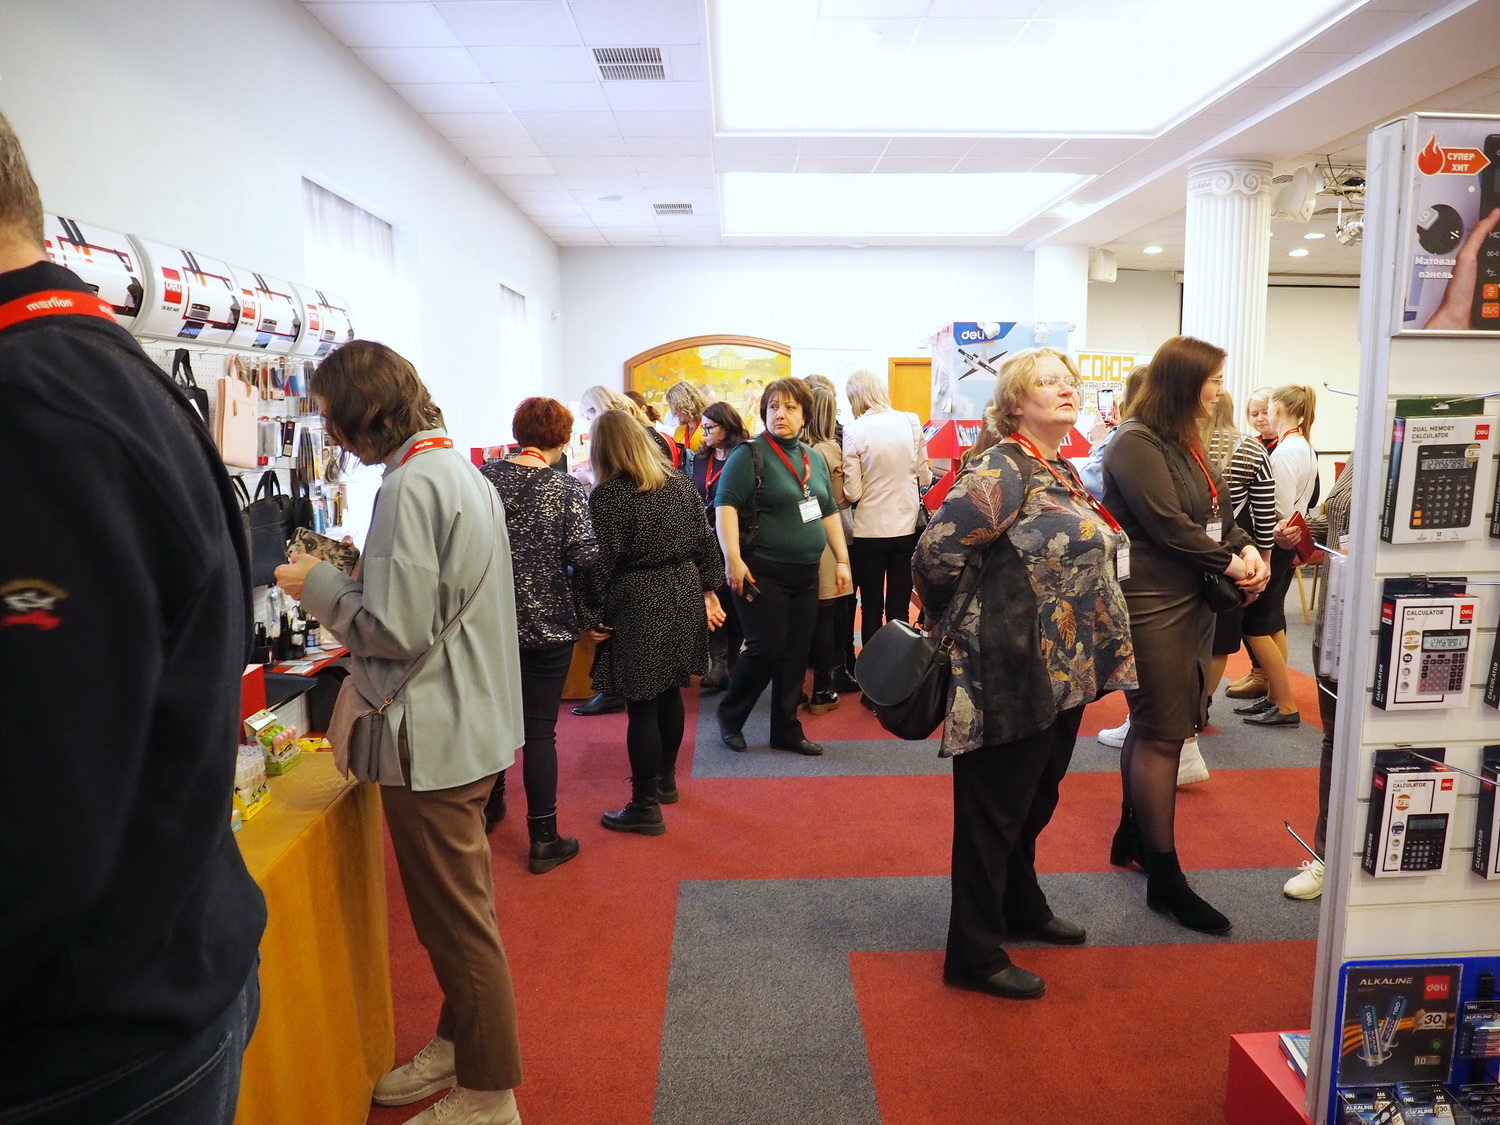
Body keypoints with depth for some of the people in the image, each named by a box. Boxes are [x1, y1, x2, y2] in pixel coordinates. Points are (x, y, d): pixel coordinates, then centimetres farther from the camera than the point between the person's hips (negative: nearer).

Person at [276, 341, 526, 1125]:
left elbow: (395, 629, -22)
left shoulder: (411, 484, -21)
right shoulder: (456, 466, 10)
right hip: (469, 723, 10)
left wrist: (318, 584, -8)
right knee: (458, 911, 23)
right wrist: (358, 574, 10)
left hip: (434, 738, -10)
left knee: (458, 921, 5)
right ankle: (461, 1045, 41)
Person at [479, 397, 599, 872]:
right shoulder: (567, 489, -12)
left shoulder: (483, 476, -3)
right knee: (539, 731, 3)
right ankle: (544, 840, 11)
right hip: (546, 624, -4)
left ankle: (489, 807, 42)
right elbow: (585, 555, -19)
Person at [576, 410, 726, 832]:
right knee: (670, 692, 19)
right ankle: (665, 780, 36)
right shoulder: (679, 483, 5)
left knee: (642, 705, 1)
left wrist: (592, 616, -7)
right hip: (683, 595, 7)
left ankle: (646, 807, 10)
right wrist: (708, 590, 17)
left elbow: (600, 562, -14)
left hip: (637, 605, -7)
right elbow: (704, 542, 9)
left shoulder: (607, 495, -13)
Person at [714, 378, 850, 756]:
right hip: (762, 572, -6)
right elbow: (726, 505, -16)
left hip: (805, 574, 7)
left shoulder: (813, 459, 14)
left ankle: (786, 730, 22)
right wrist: (732, 558, -25)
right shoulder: (750, 454, -7)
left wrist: (841, 559, 13)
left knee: (795, 655, 9)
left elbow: (830, 511, 18)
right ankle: (730, 716, 17)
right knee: (765, 650, -6)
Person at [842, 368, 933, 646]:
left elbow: (852, 492, -12)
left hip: (869, 529, -2)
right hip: (907, 527, 3)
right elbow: (924, 477, 3)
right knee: (899, 608, 11)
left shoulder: (854, 432, -13)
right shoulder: (911, 422, -4)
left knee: (872, 608, 10)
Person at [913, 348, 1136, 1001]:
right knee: (993, 812, 3)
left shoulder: (1063, 474, 14)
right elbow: (937, 550, -24)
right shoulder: (1003, 470, -16)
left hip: (1064, 674, 9)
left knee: (1035, 801, 23)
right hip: (1014, 675, -9)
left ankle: (1022, 908, 43)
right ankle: (974, 955, 17)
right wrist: (951, 621, -7)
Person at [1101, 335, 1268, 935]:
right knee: (1163, 733, -5)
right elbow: (1169, 526, -20)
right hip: (1150, 606, -10)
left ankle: (1132, 837, 31)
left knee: (1152, 725, 17)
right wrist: (1229, 563, -9)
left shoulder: (1182, 442, 15)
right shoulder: (1136, 443, -14)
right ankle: (1164, 877, 5)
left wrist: (1246, 550, -5)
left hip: (1189, 601, 10)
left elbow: (1218, 510, 14)